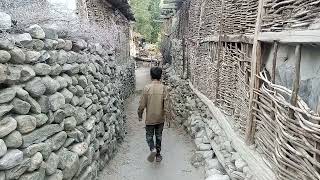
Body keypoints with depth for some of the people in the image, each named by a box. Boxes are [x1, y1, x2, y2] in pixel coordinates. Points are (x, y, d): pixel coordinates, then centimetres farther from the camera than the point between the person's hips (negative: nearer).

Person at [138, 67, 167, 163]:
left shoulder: (147, 88, -12)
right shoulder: (163, 88, -10)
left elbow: (142, 104, -9)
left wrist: (140, 115, 5)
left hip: (150, 118, -1)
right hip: (160, 118, 2)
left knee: (149, 136, 15)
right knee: (159, 136, 16)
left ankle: (153, 149, -9)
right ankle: (158, 155, 24)